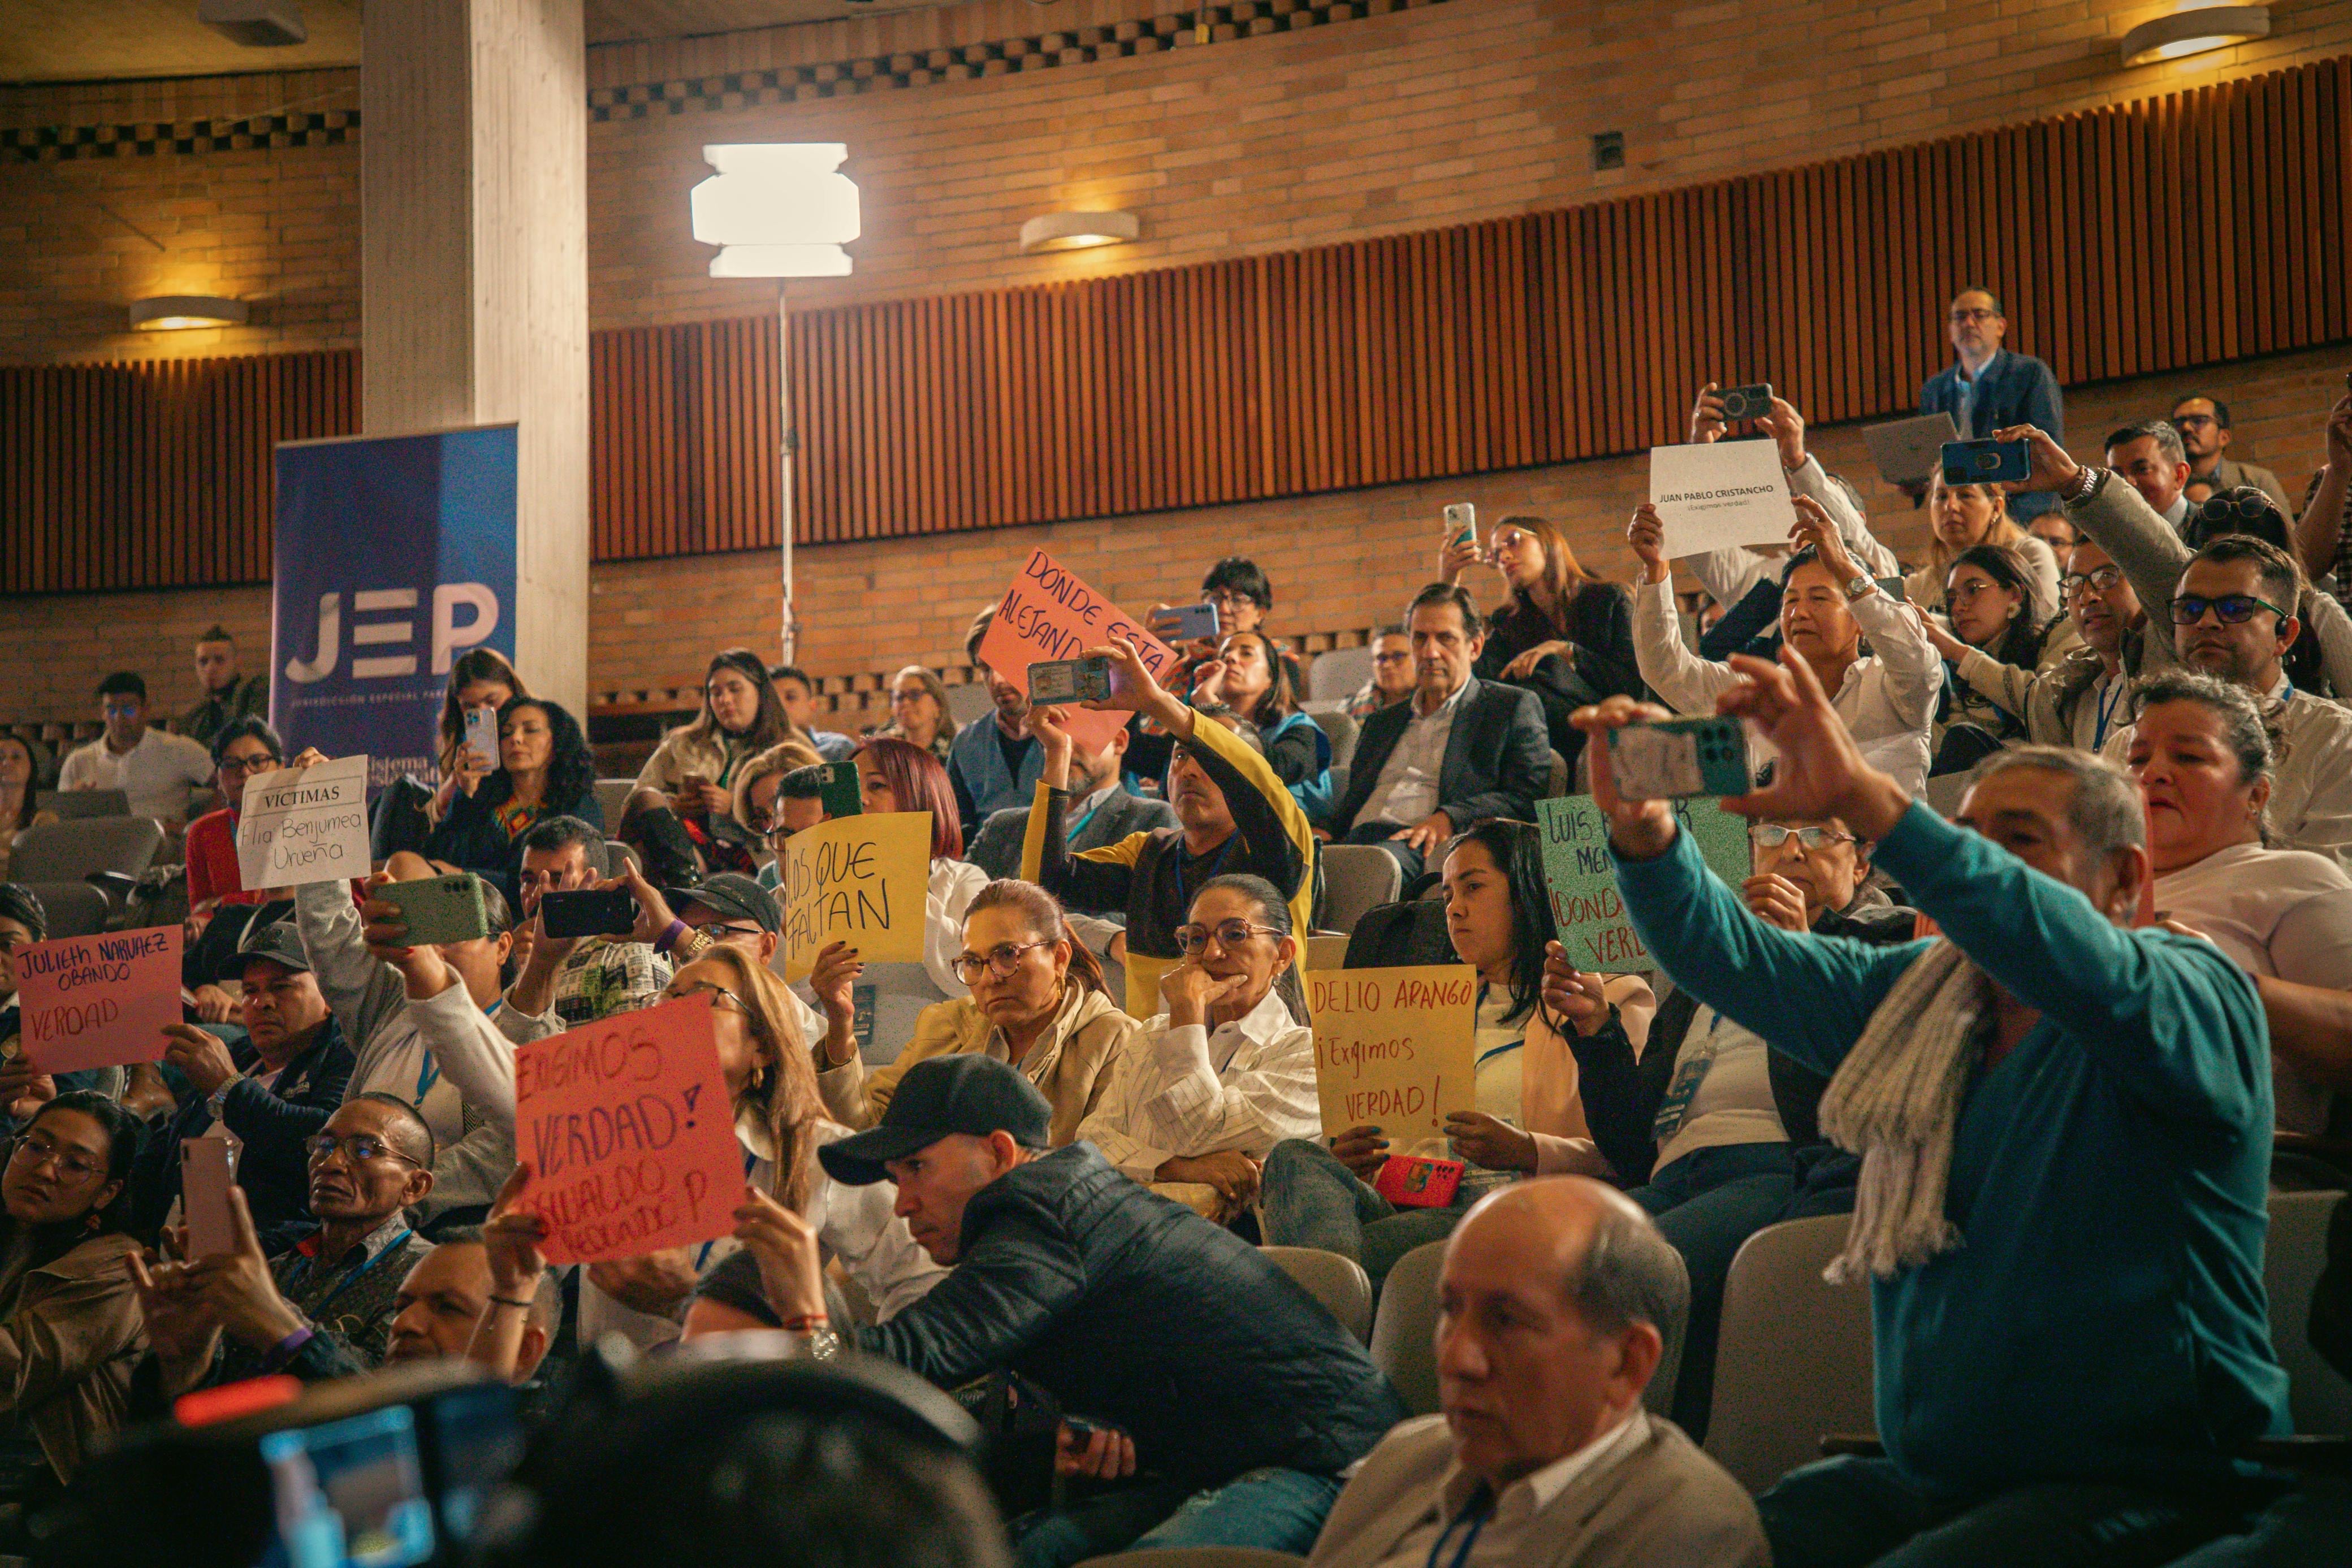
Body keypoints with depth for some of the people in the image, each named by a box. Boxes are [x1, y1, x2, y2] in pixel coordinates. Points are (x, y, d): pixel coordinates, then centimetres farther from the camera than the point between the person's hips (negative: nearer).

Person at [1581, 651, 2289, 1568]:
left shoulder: (2195, 992, -7)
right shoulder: (1920, 997, 14)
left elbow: (2091, 974, -30)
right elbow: (1728, 957, 7)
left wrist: (1866, 800, -39)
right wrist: (1642, 830, -16)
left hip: (2139, 1491, -6)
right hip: (1929, 1475, 6)